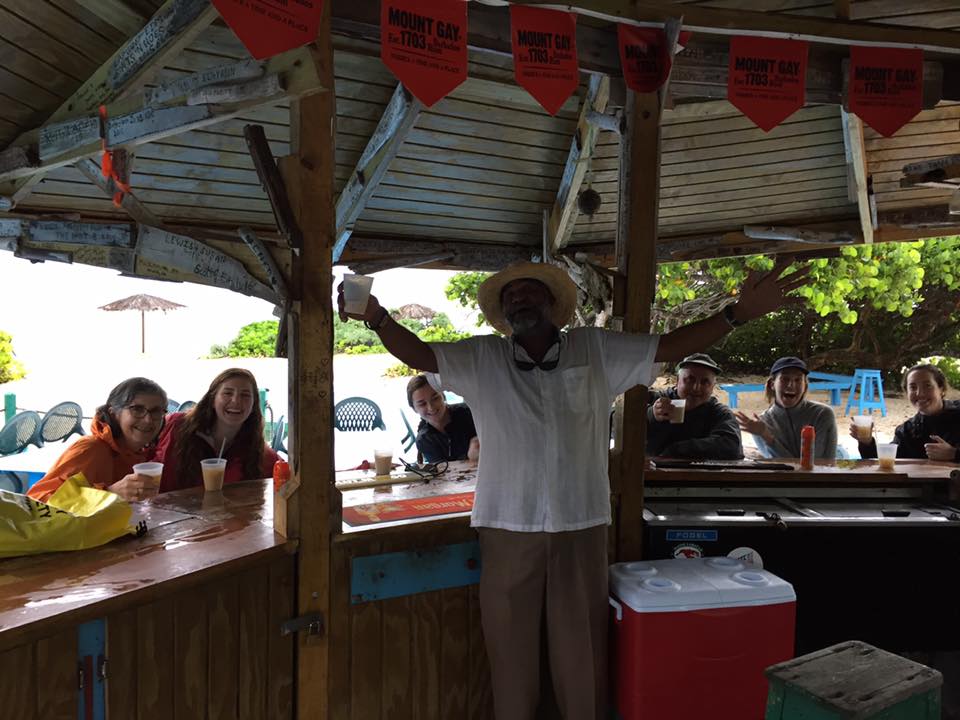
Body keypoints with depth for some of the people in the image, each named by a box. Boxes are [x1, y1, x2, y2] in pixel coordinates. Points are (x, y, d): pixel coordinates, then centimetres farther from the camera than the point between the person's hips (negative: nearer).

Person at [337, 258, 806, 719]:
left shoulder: (596, 350, 6)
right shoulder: (481, 358, 3)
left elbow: (669, 346, 5)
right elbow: (419, 354, -6)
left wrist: (738, 313, -4)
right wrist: (378, 318, -25)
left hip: (581, 526, 1)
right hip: (508, 527, 0)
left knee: (582, 652, 13)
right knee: (510, 649, 12)